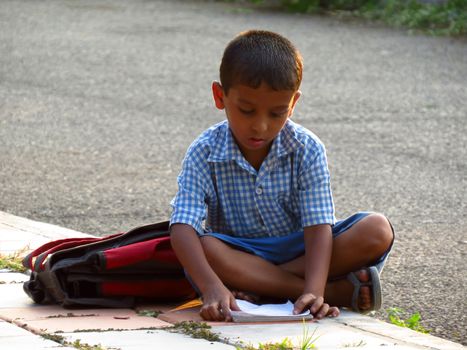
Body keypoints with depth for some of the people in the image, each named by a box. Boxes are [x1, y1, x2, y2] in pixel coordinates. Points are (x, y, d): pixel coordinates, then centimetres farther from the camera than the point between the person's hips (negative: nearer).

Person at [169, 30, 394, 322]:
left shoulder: (307, 150, -9)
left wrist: (313, 290, -38)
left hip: (298, 250, 1)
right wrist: (212, 288, -43)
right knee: (205, 248, -37)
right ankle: (339, 291, -32)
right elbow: (183, 228, -24)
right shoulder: (205, 153, -12)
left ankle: (261, 289, -27)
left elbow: (318, 226, -19)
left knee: (378, 231, -22)